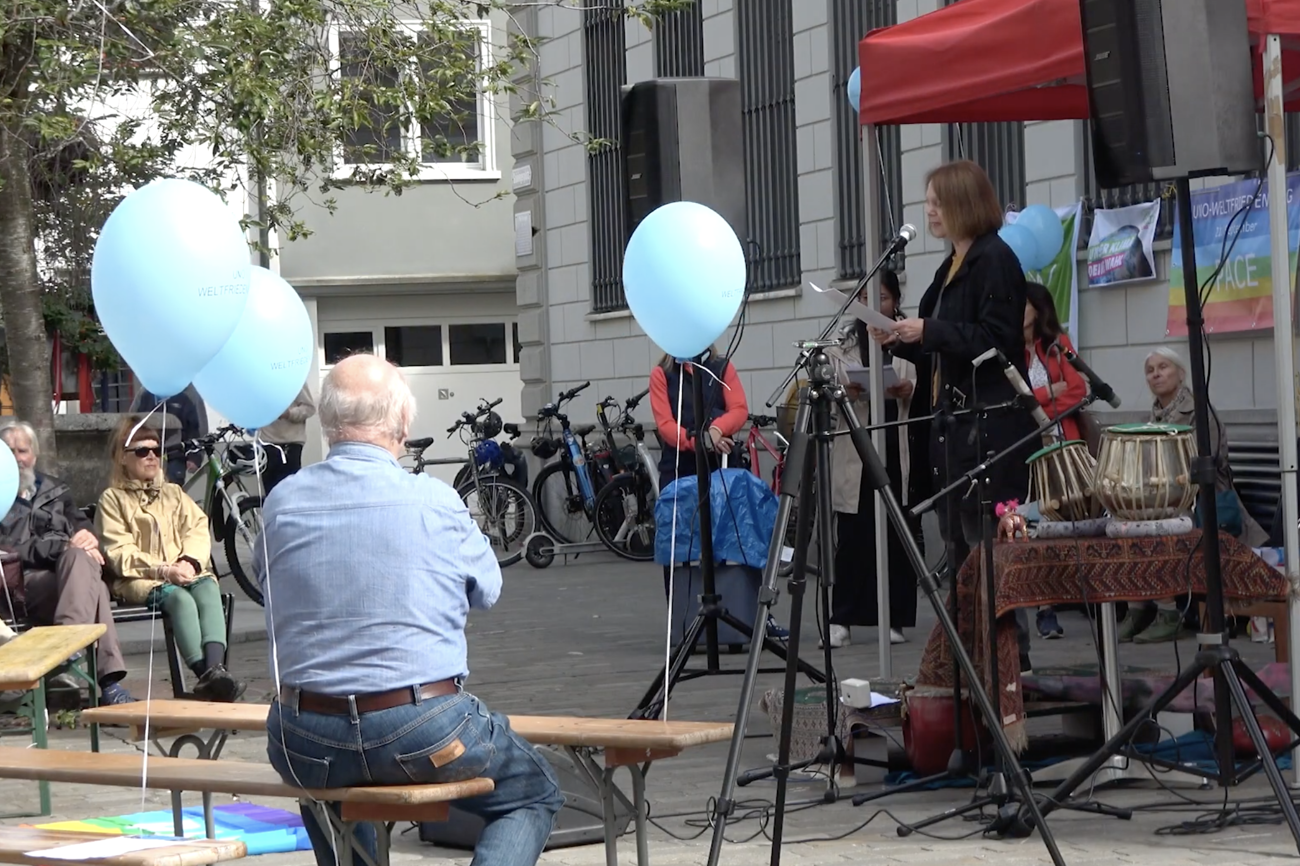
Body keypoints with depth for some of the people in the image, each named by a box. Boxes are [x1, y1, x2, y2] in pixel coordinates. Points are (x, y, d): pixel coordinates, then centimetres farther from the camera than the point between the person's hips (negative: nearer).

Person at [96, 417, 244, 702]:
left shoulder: (174, 493, 26)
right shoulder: (113, 499, 11)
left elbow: (198, 529, 11)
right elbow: (119, 553, -2)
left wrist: (190, 561, -11)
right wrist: (162, 570, -15)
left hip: (185, 572, 4)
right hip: (140, 579, -4)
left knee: (208, 588, -33)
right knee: (179, 598, -37)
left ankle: (215, 668, -54)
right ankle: (206, 674, -53)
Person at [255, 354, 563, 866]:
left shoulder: (281, 502, 0)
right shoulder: (435, 502, -8)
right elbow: (487, 590, 8)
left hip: (305, 746, 4)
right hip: (422, 733, -4)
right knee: (536, 797, 20)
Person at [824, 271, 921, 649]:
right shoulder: (843, 343, 11)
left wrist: (907, 392, -14)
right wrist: (847, 392, -16)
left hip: (899, 449, 0)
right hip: (856, 448, 0)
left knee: (898, 534, 0)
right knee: (853, 536, -4)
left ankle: (895, 618, 7)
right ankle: (842, 620, -1)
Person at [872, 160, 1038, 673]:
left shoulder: (995, 260, -9)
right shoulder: (952, 267, 19)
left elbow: (997, 340, -17)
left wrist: (928, 331, -18)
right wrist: (899, 341, 9)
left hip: (992, 423, -10)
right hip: (956, 423, 10)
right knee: (959, 546, 10)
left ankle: (1010, 655, -6)